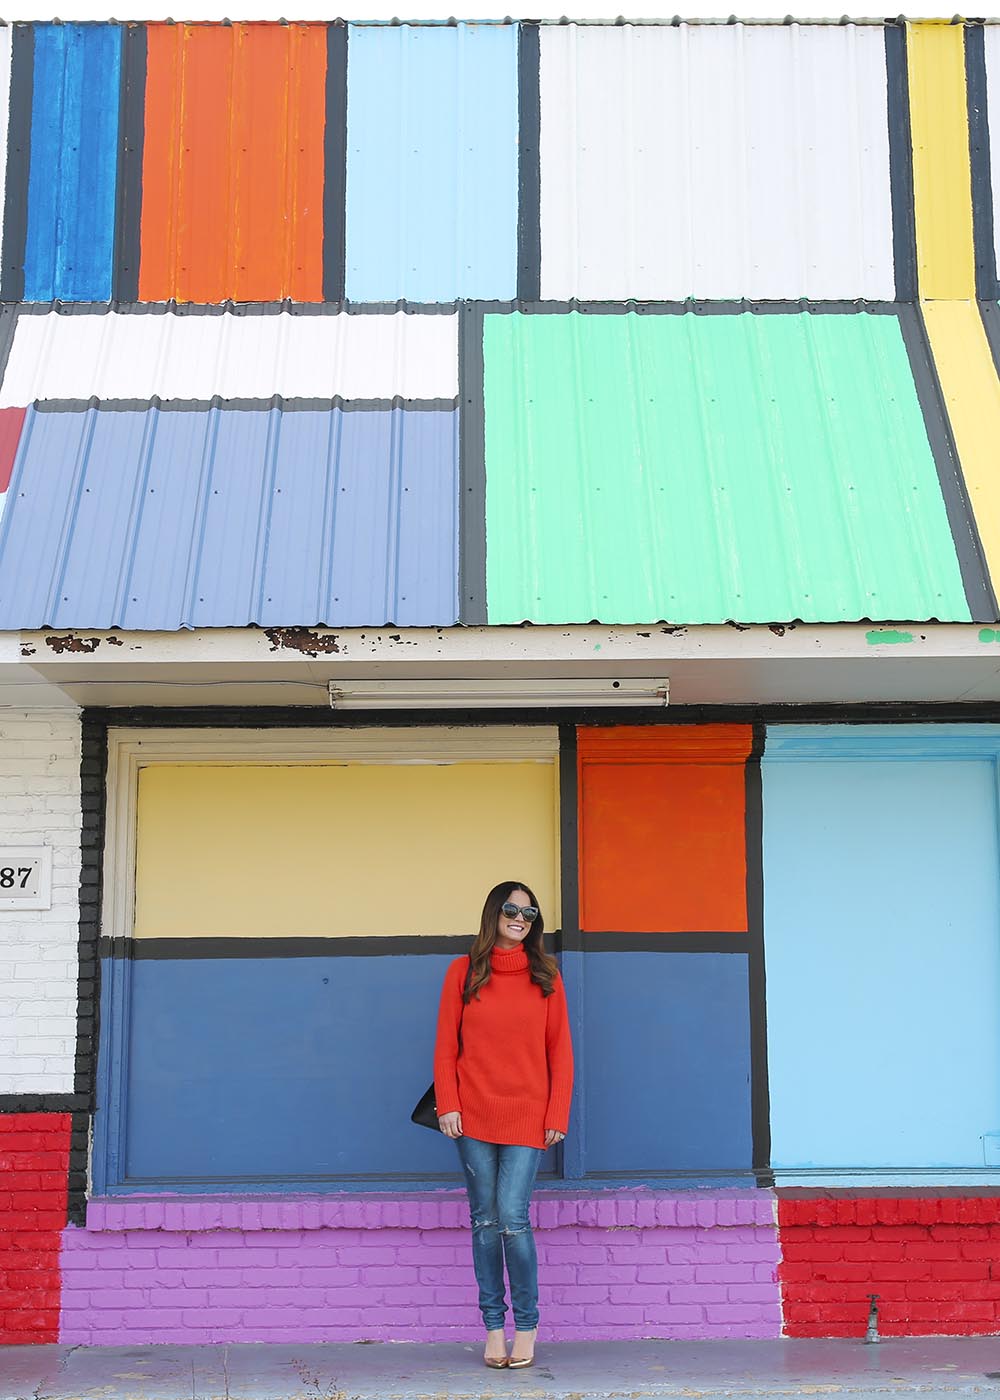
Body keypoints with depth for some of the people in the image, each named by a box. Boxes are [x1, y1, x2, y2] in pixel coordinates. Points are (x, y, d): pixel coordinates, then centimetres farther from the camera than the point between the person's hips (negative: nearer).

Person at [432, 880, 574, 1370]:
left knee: (512, 1217, -8)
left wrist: (557, 1114, 0)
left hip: (527, 1117, -1)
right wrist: (447, 1105, -3)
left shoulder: (545, 976, 6)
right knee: (484, 1220, 5)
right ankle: (494, 1326, 15)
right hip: (474, 1116, 1)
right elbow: (446, 1045, 6)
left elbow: (559, 1051, 6)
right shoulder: (463, 972, 6)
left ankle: (526, 1324, 8)